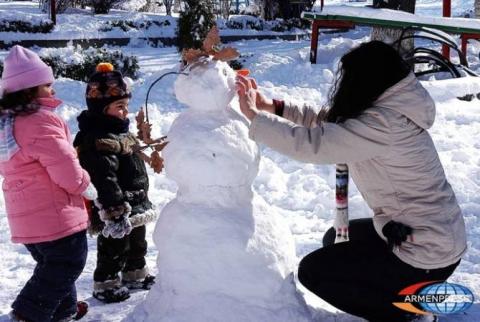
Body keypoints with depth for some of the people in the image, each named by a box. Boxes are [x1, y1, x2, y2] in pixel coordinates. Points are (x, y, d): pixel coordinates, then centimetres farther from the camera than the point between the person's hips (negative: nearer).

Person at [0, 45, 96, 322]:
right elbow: (65, 167, -23)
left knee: (54, 264, 23)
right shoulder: (42, 121, -21)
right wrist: (86, 187, -3)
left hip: (24, 215, 10)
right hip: (54, 213, -10)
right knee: (68, 263, 3)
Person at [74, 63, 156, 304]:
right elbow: (105, 180, -29)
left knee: (137, 244, 24)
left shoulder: (119, 132, 10)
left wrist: (141, 201, 26)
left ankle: (135, 274, 42)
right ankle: (105, 284, 21)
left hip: (135, 207, 10)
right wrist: (116, 211, -29)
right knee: (114, 249, 5)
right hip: (117, 211, -10)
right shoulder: (99, 141, -26)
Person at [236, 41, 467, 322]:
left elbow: (312, 143, -27)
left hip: (427, 255, -9)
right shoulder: (390, 109, 2)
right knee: (335, 240, 25)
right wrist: (274, 107, 1)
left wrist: (255, 116, -16)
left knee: (313, 271, 2)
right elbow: (328, 123, 7)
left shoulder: (386, 124, -28)